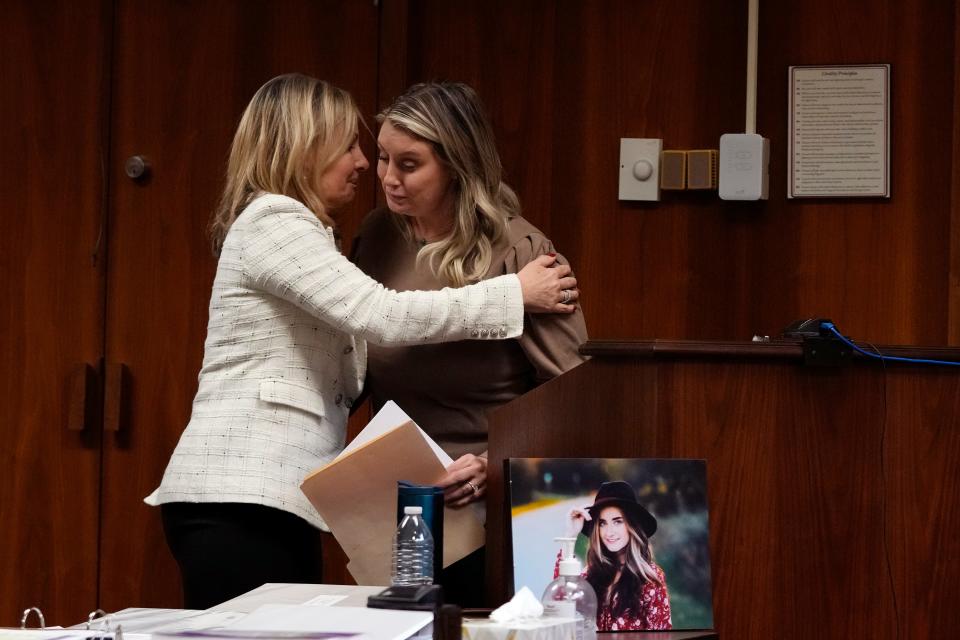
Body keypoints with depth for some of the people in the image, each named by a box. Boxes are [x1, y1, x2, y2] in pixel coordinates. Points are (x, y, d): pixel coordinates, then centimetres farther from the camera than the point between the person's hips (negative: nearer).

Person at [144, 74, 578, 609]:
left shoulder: (295, 229, 23)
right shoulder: (272, 221, -9)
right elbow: (381, 316, -19)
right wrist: (516, 294, -12)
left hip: (274, 495, 10)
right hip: (240, 498, -10)